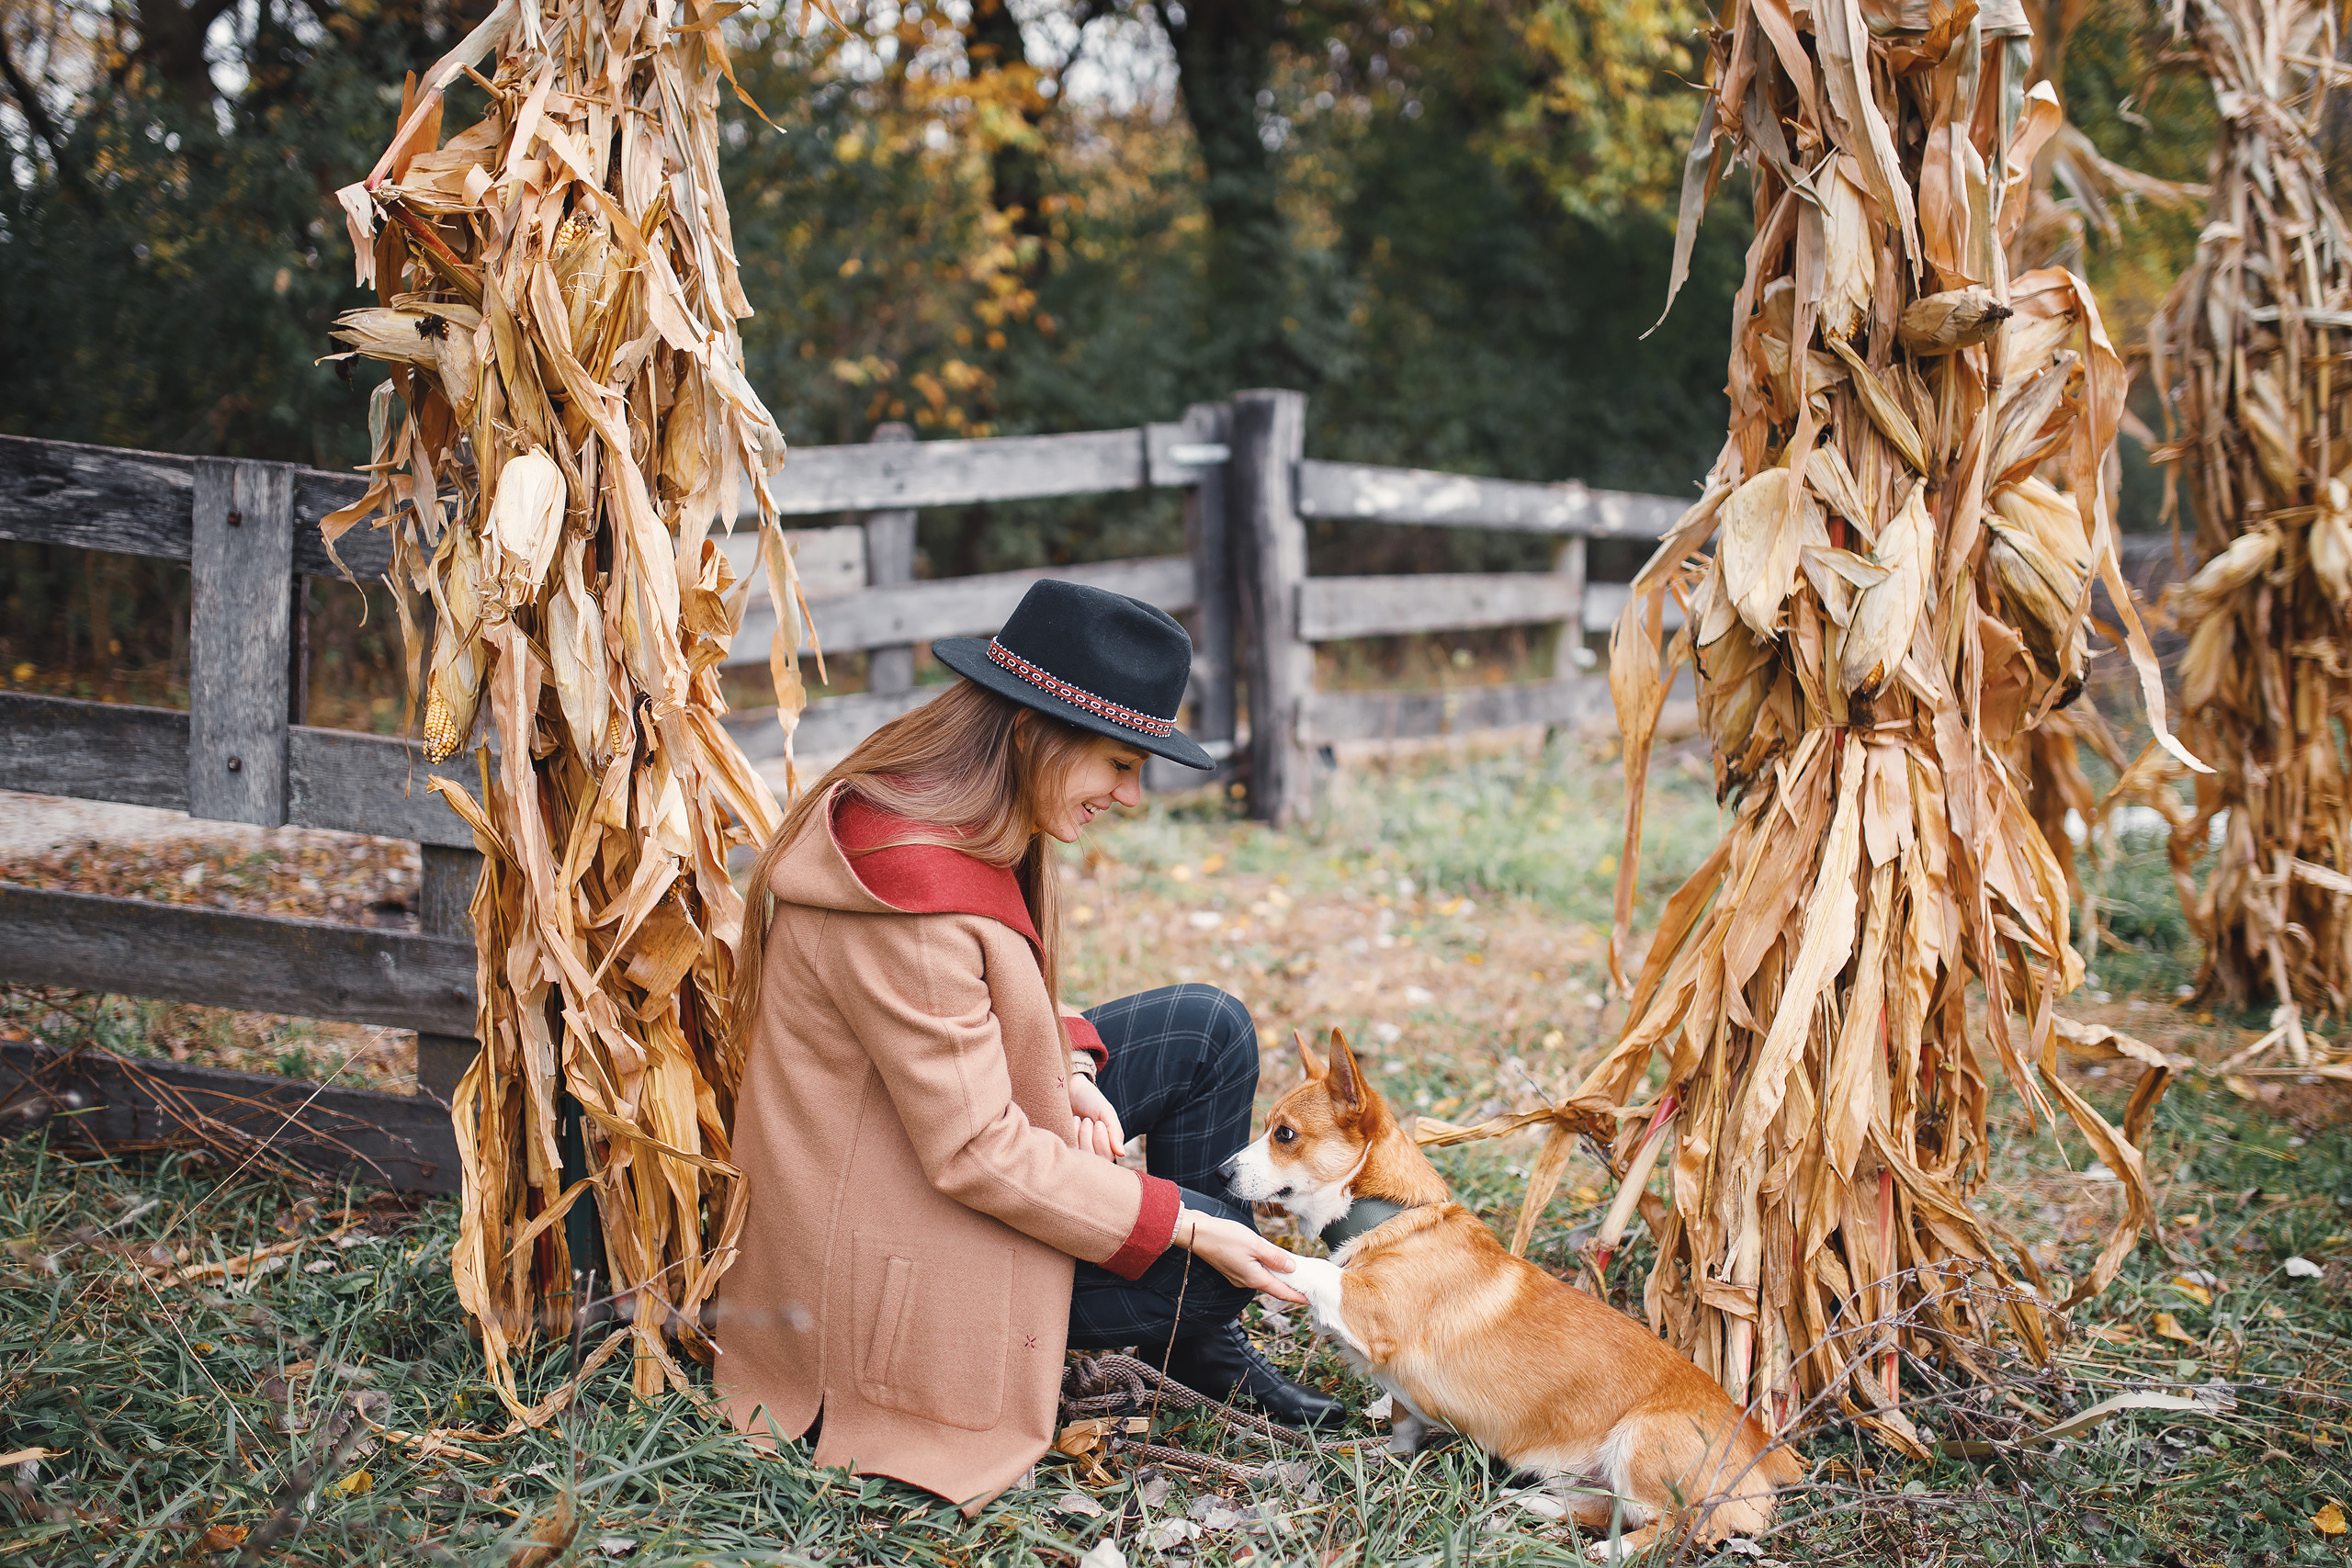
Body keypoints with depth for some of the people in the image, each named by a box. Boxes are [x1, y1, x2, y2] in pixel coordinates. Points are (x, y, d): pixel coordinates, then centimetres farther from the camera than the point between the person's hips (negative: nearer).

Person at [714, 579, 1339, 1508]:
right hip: (893, 1243, -10)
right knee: (1213, 1264, -12)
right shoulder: (909, 894, -32)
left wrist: (1070, 1066, -6)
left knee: (1211, 1032, 5)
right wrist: (1184, 1225, -22)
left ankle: (1203, 1349, 16)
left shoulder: (951, 814, -2)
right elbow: (979, 1155, -28)